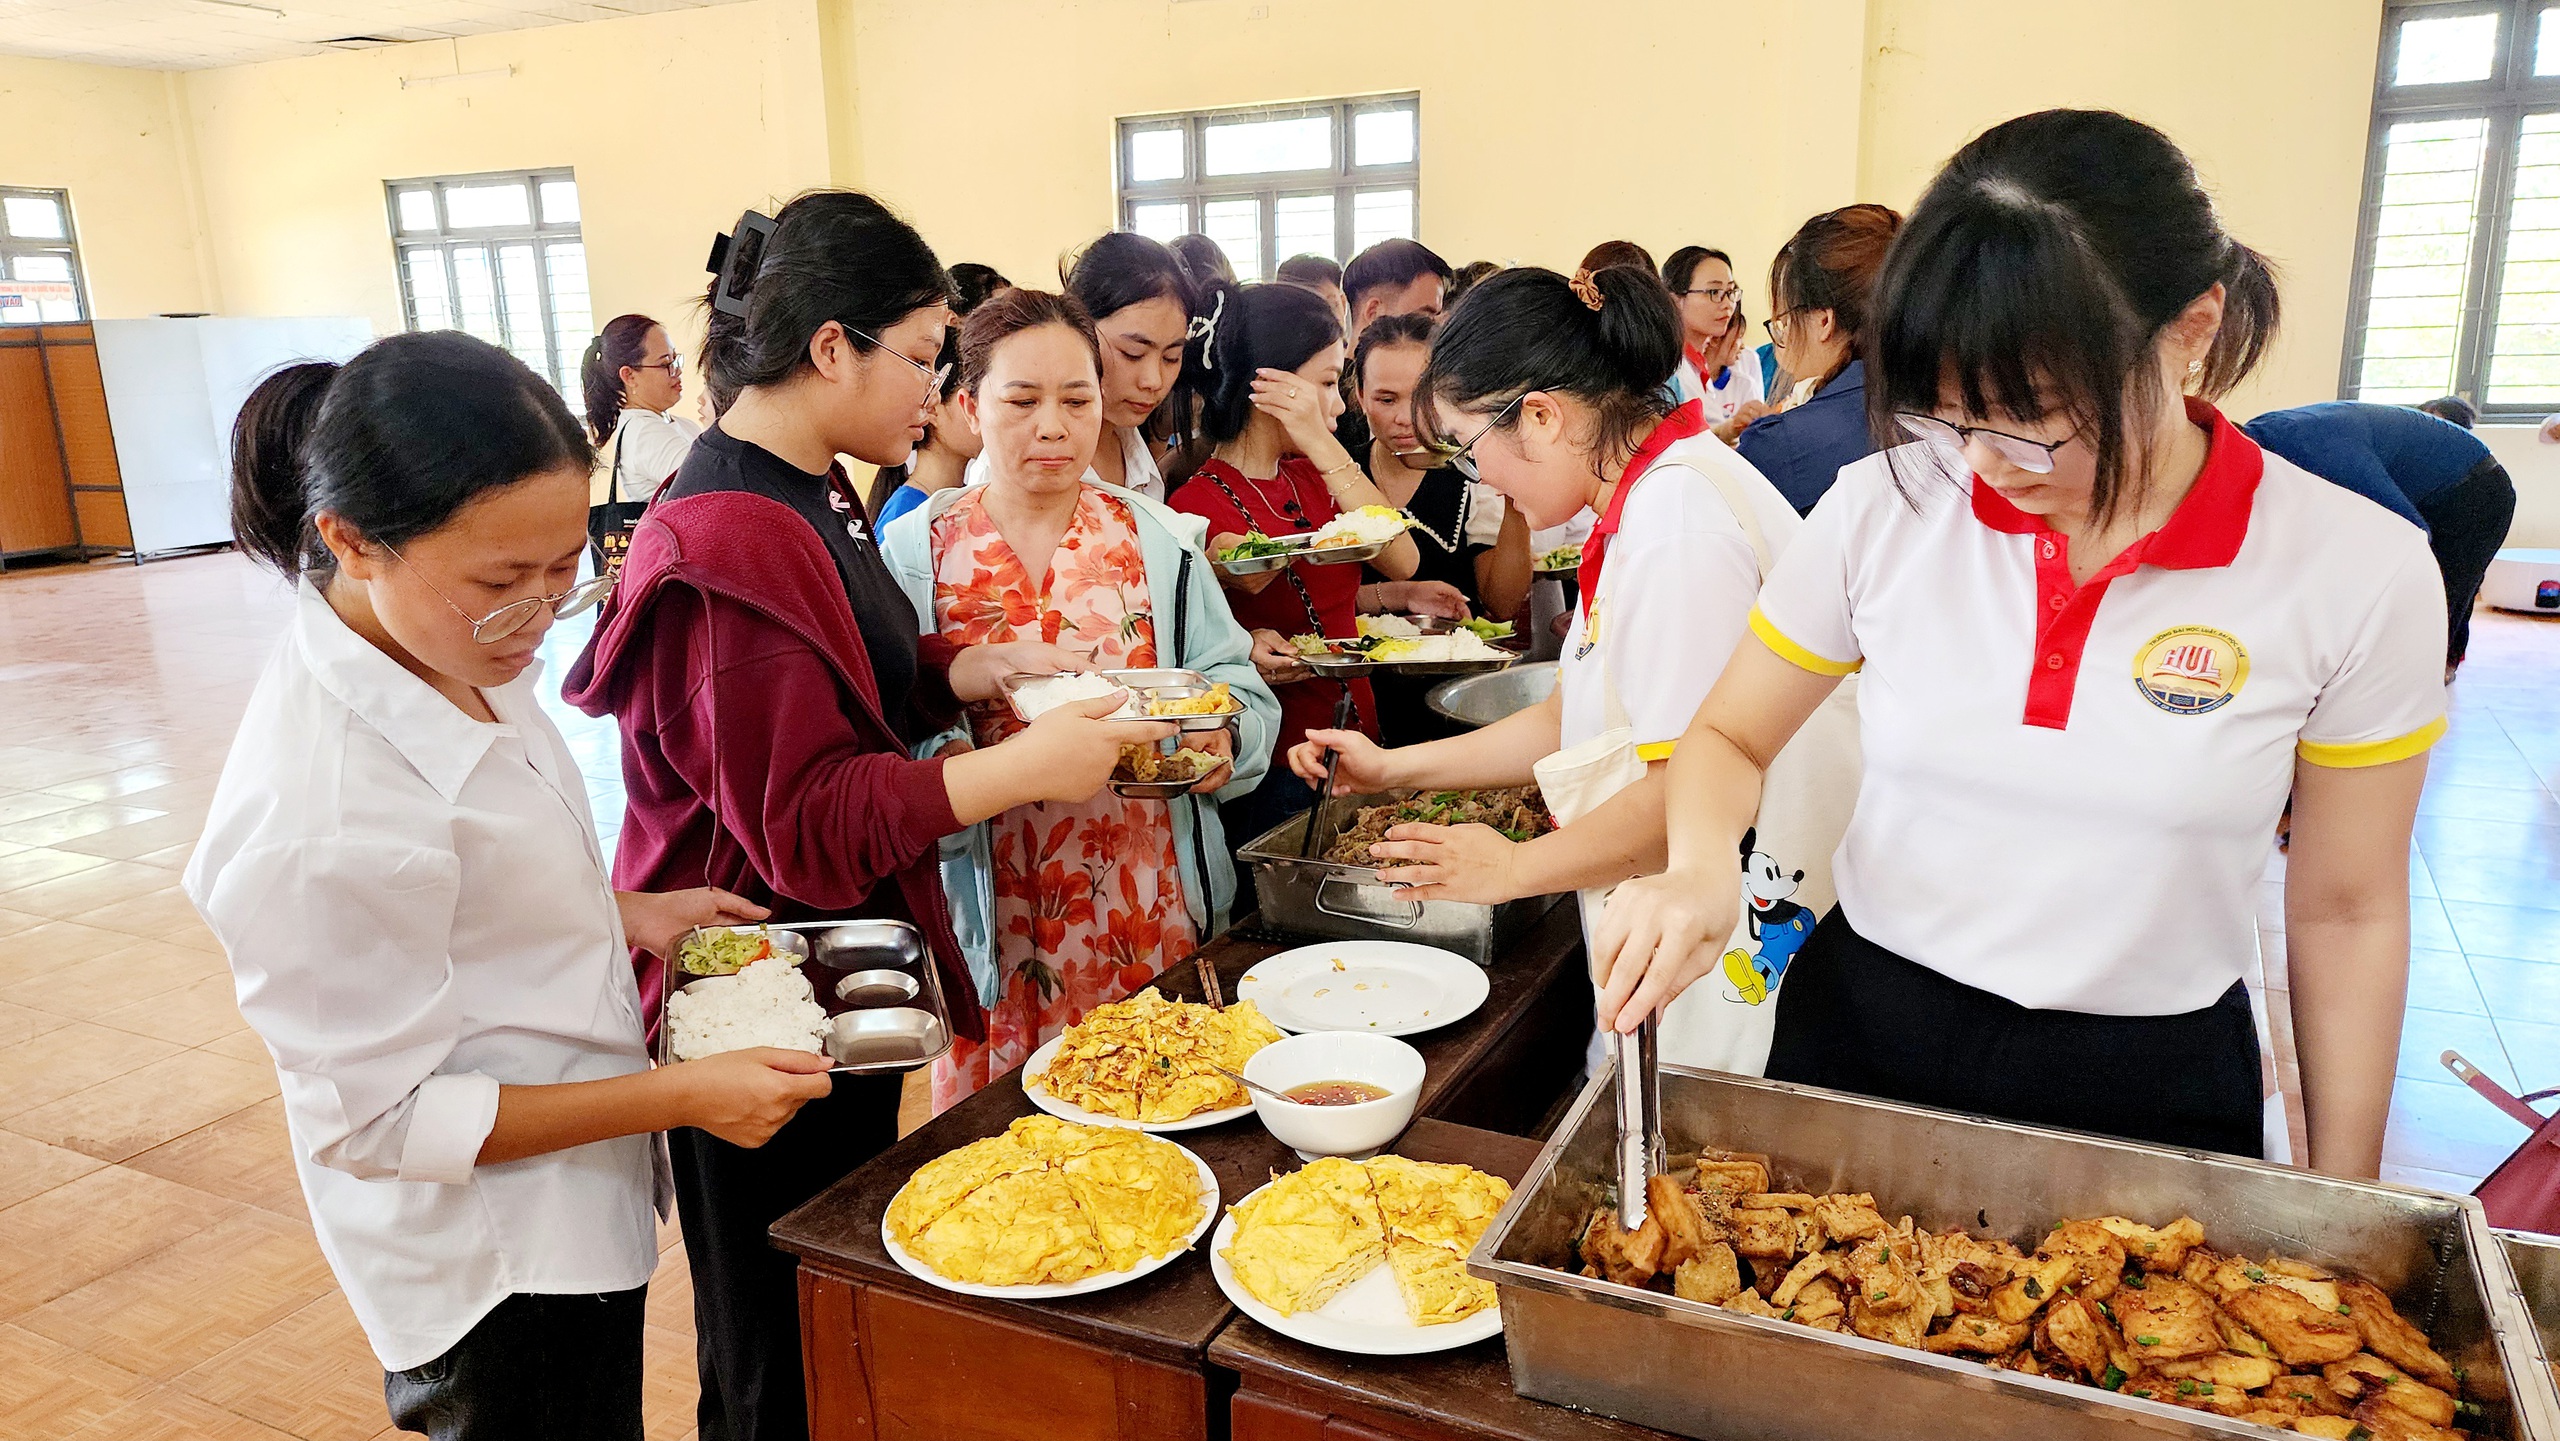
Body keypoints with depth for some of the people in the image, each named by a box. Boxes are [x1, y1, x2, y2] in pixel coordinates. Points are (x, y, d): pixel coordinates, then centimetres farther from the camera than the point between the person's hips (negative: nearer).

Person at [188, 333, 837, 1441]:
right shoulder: (320, 810, -32)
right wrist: (680, 1095, -24)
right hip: (498, 1279, -8)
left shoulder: (452, 655, -6)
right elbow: (379, 1121, -23)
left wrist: (624, 914, -1)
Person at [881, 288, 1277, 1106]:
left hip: (1158, 918, 1)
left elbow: (1240, 690, 5)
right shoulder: (915, 555, 2)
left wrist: (1221, 742, -16)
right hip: (1000, 931, -1)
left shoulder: (1157, 540, 6)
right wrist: (966, 765, -23)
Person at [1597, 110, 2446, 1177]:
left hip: (2147, 1087, -1)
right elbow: (1728, 737, 1)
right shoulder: (1882, 509, -11)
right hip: (1862, 1035, 2)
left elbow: (2345, 911, -4)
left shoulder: (2360, 573, -13)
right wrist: (1698, 872, -22)